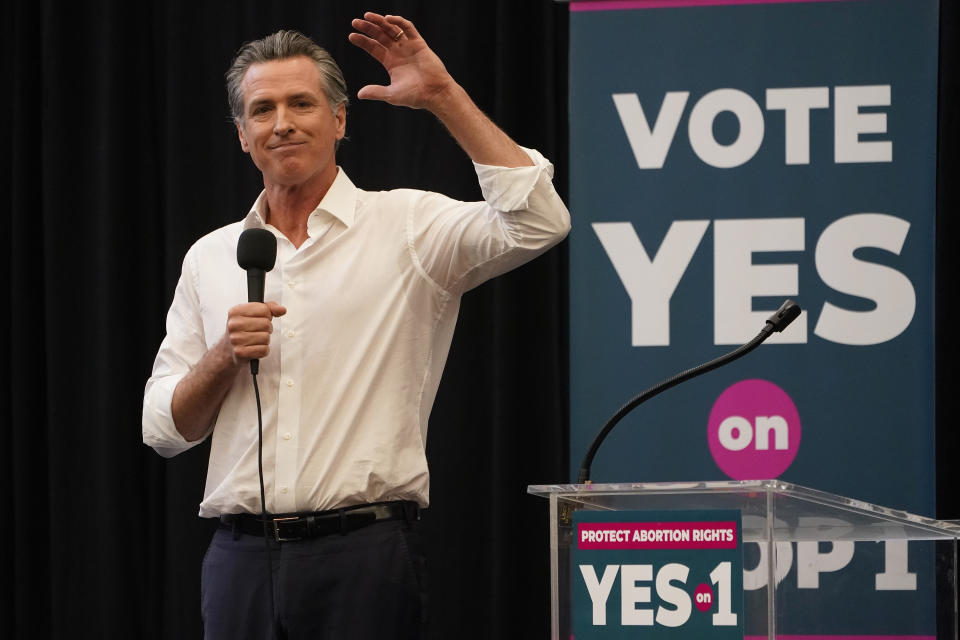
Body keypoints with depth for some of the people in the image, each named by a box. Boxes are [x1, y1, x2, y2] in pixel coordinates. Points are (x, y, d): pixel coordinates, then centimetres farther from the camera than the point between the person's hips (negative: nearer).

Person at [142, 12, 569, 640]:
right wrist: (224, 357, -6)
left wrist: (444, 94, -13)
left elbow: (538, 222, -16)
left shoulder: (408, 227, 2)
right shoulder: (210, 258, 13)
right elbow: (164, 428, 14)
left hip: (364, 557, -3)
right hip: (241, 557, 3)